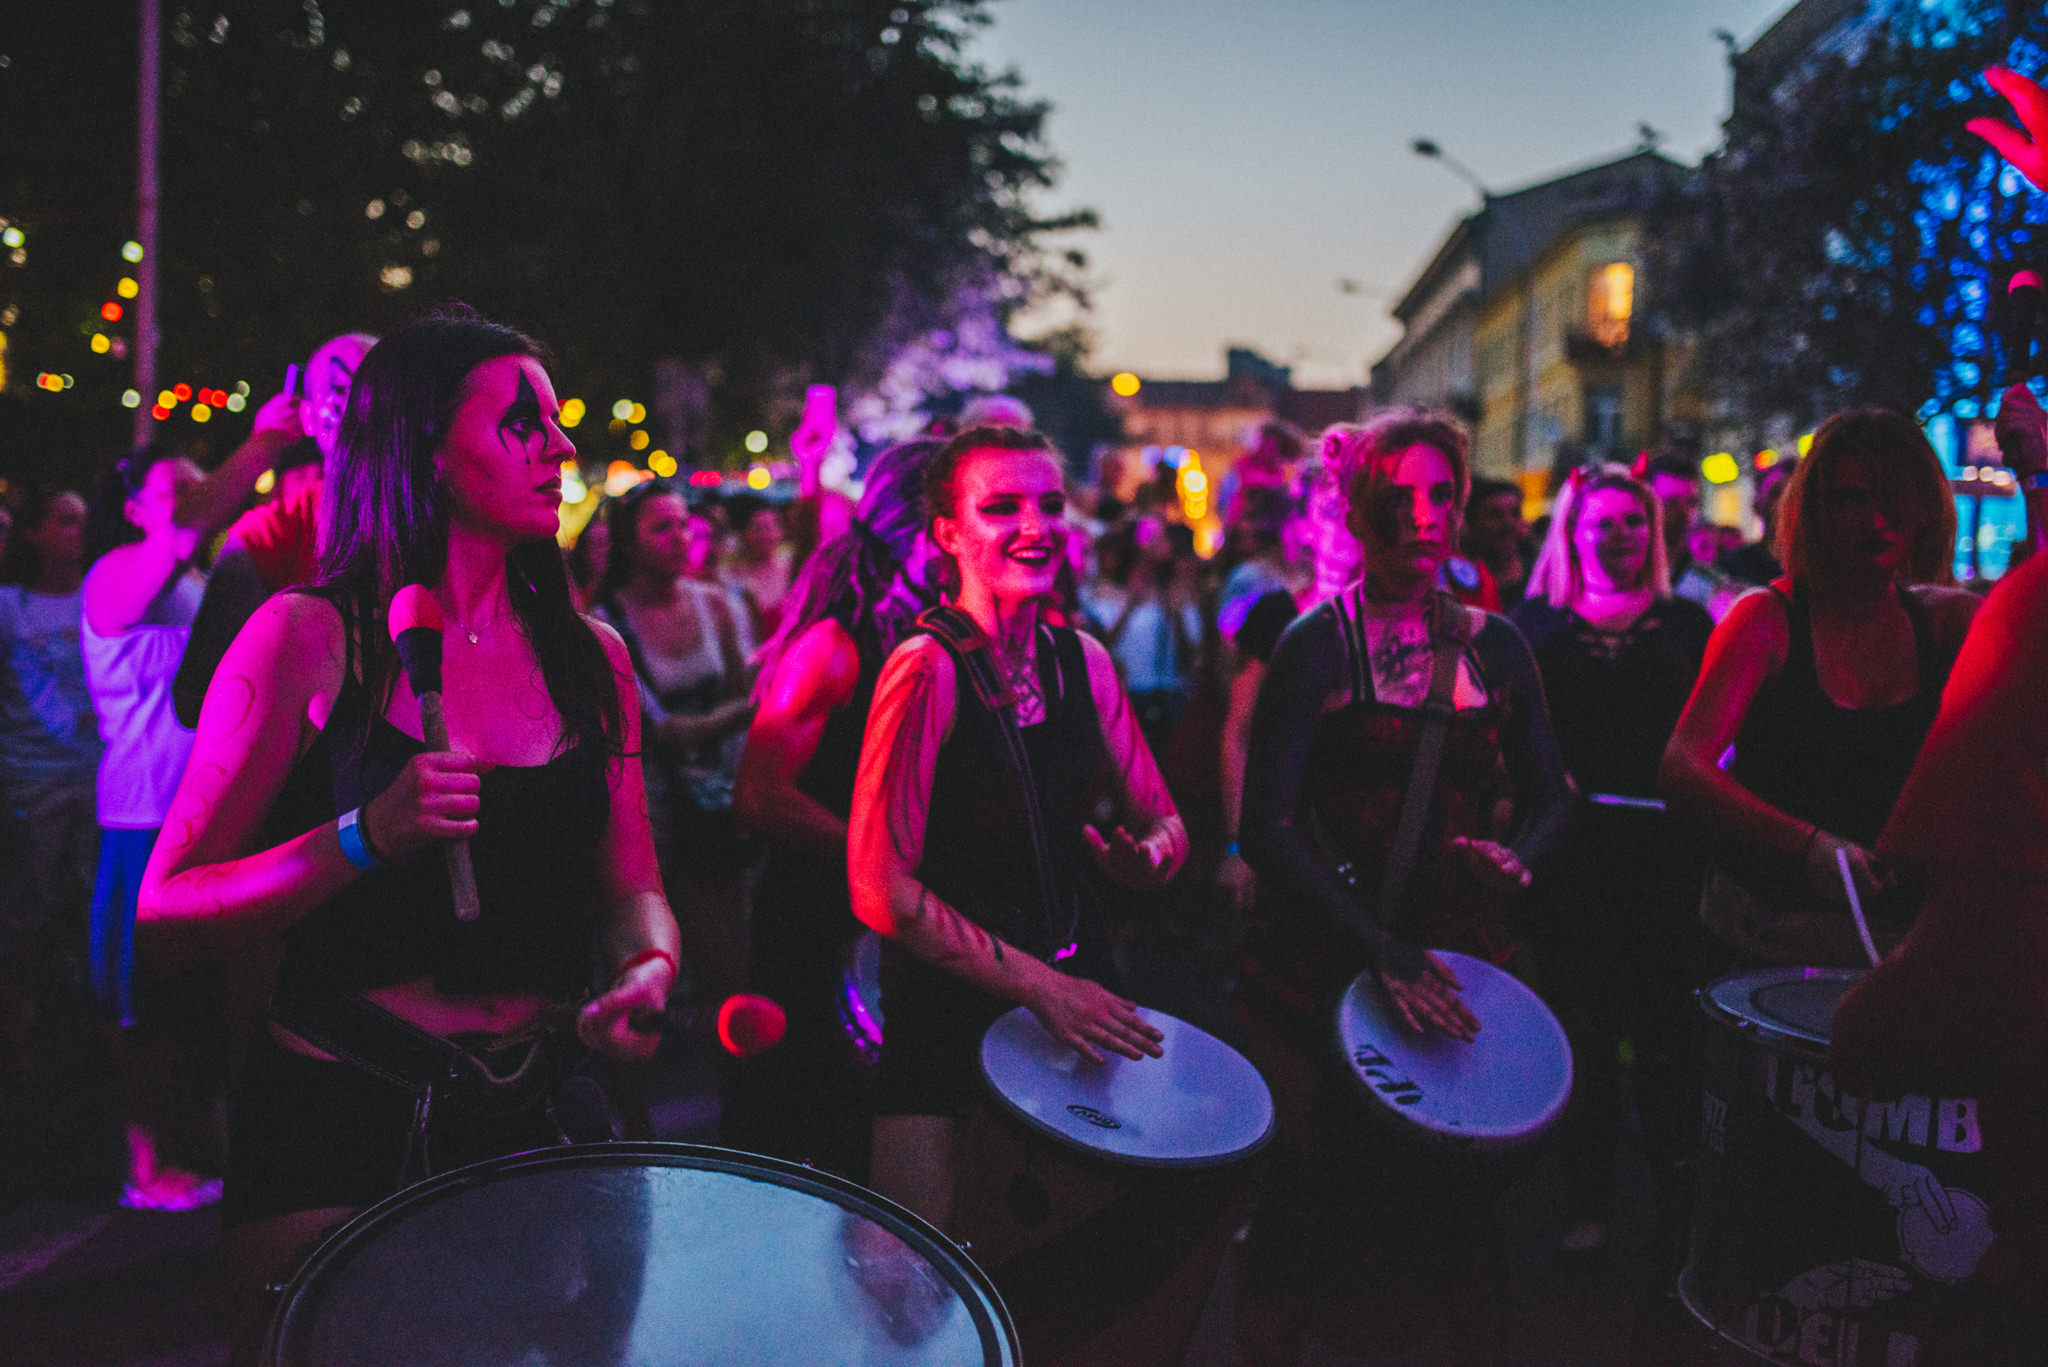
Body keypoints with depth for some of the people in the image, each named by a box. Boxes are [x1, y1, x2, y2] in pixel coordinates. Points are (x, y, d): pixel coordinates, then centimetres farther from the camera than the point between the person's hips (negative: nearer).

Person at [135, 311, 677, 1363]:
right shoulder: (308, 637, -9)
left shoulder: (589, 656, 5)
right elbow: (164, 913, -10)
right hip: (331, 1120, -4)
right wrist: (368, 836, -24)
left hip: (525, 1121, 4)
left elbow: (629, 886, 10)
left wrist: (647, 964, -12)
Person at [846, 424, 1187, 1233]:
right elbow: (881, 890, -20)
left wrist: (1149, 855, -13)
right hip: (946, 996, -6)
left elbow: (1161, 818, 11)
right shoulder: (928, 668, -17)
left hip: (1073, 980, 6)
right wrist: (1040, 984, -20)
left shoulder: (1082, 660, 2)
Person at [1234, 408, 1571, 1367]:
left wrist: (1518, 855, -10)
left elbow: (1548, 794, 14)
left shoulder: (1493, 643, 6)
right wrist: (1383, 950, -20)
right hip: (1320, 960, -3)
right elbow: (1267, 828, -14)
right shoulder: (1317, 646, -7)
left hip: (1460, 948, 4)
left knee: (1463, 1194, 9)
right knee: (1305, 1194, 2)